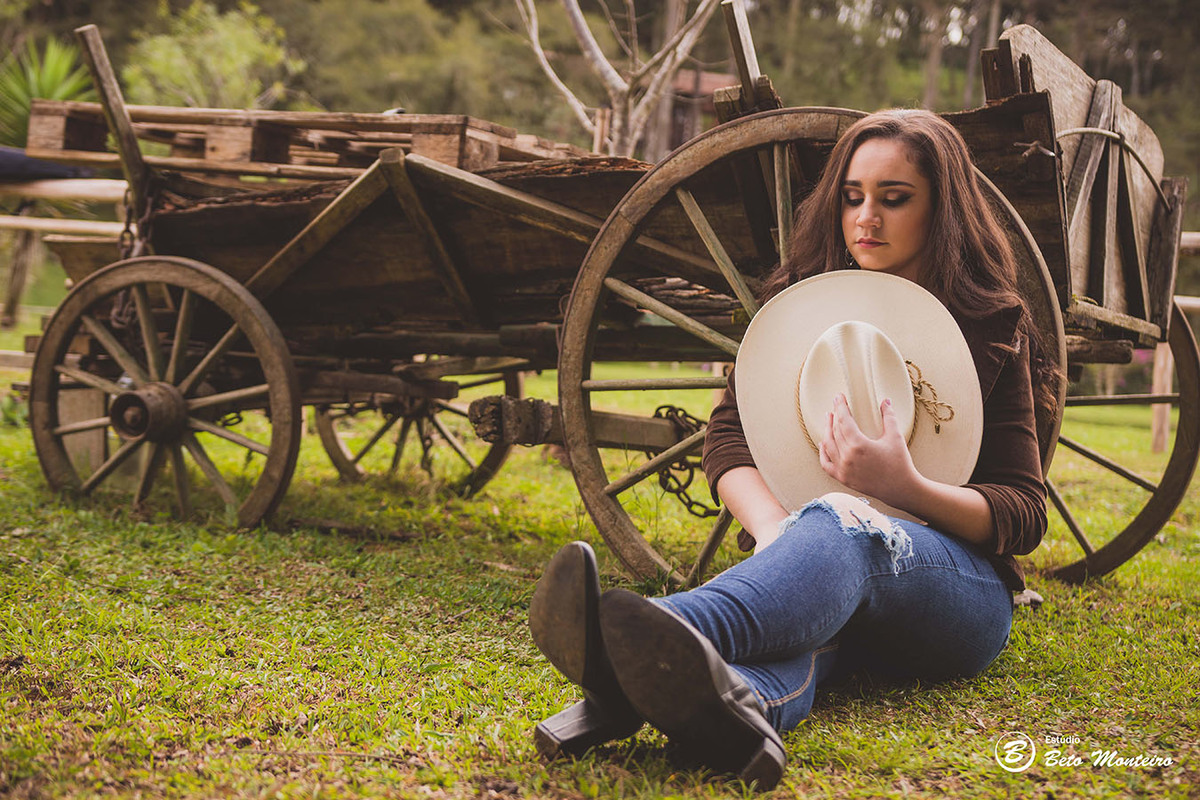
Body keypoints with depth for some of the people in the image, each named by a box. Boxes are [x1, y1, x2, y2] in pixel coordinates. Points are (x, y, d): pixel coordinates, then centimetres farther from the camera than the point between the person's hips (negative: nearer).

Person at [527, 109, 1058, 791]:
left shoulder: (994, 331, 6)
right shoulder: (802, 299, 13)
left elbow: (1025, 515, 0)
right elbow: (730, 433, 0)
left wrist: (905, 489, -22)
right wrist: (777, 532, -24)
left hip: (961, 590, -3)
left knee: (843, 523, -39)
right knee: (799, 616, -37)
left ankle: (669, 637, -70)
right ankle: (741, 700, -75)